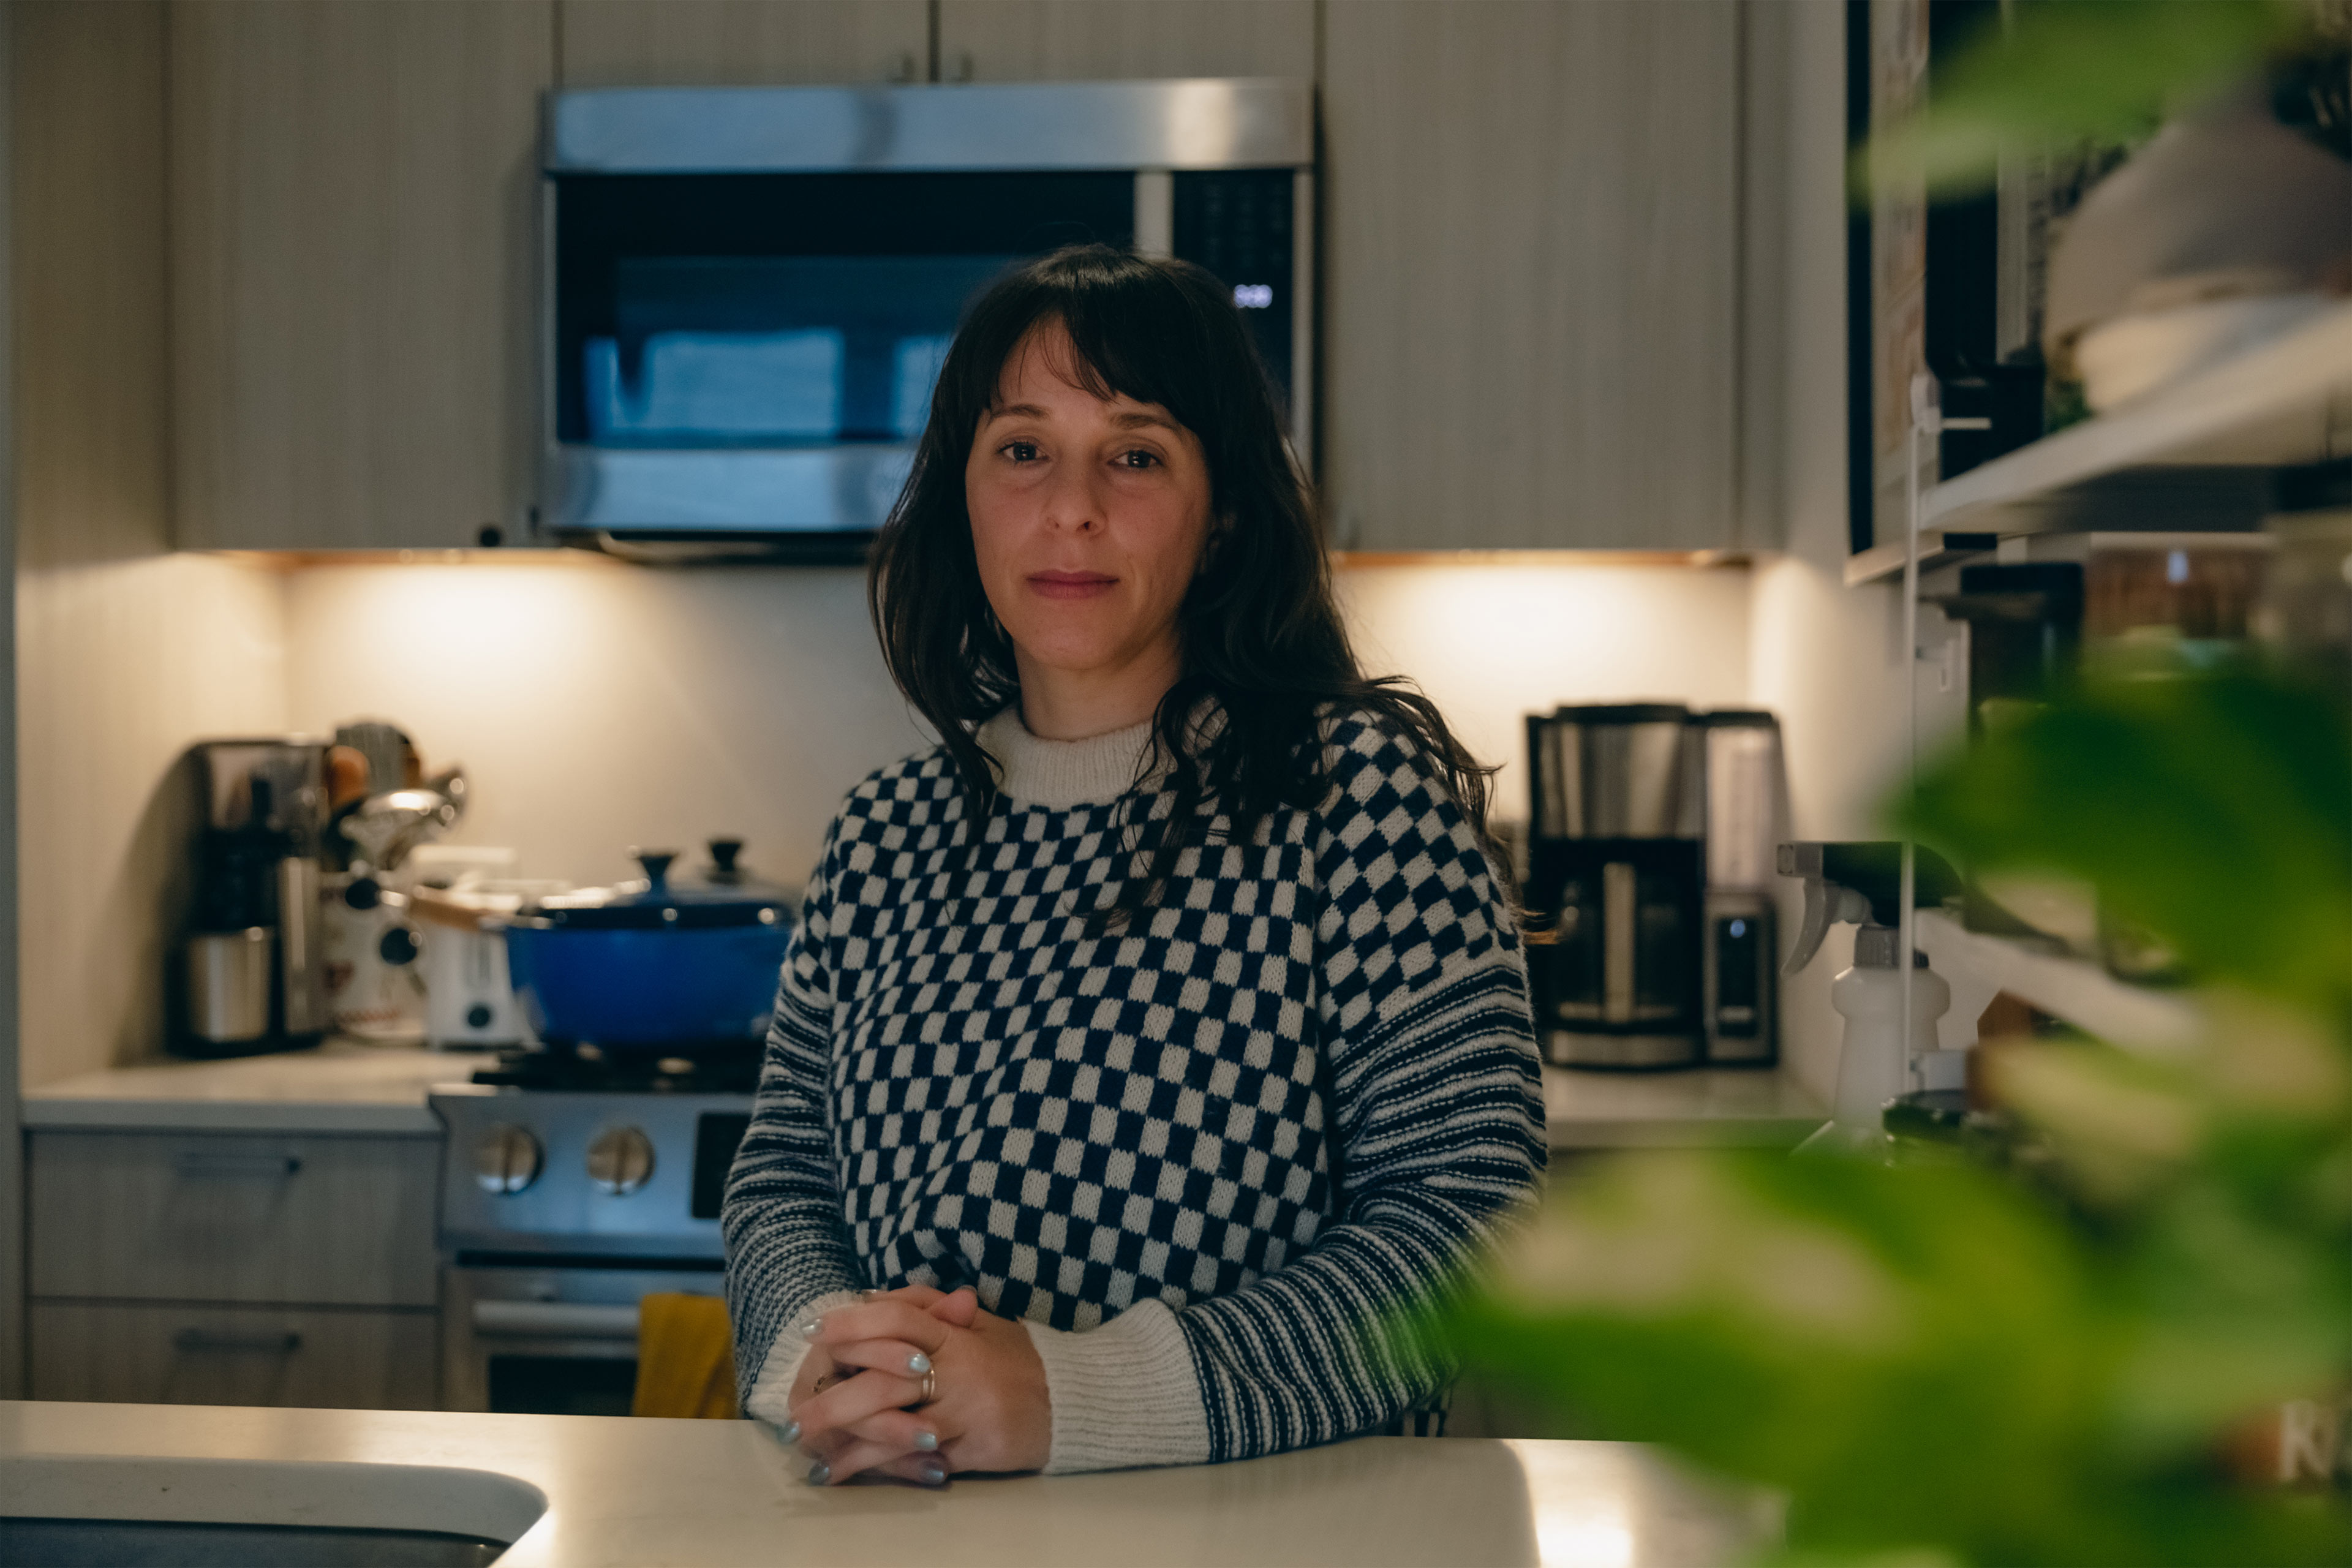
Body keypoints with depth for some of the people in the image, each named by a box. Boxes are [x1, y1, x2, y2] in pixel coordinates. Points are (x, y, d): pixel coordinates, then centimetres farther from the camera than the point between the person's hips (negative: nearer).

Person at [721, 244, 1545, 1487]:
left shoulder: (1361, 790, -3)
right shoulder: (887, 836, 11)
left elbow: (1465, 1213, -10)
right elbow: (781, 1180, 14)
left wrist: (1068, 1394, -17)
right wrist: (817, 1355, -9)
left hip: (1277, 1525, -3)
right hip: (912, 1534, 4)